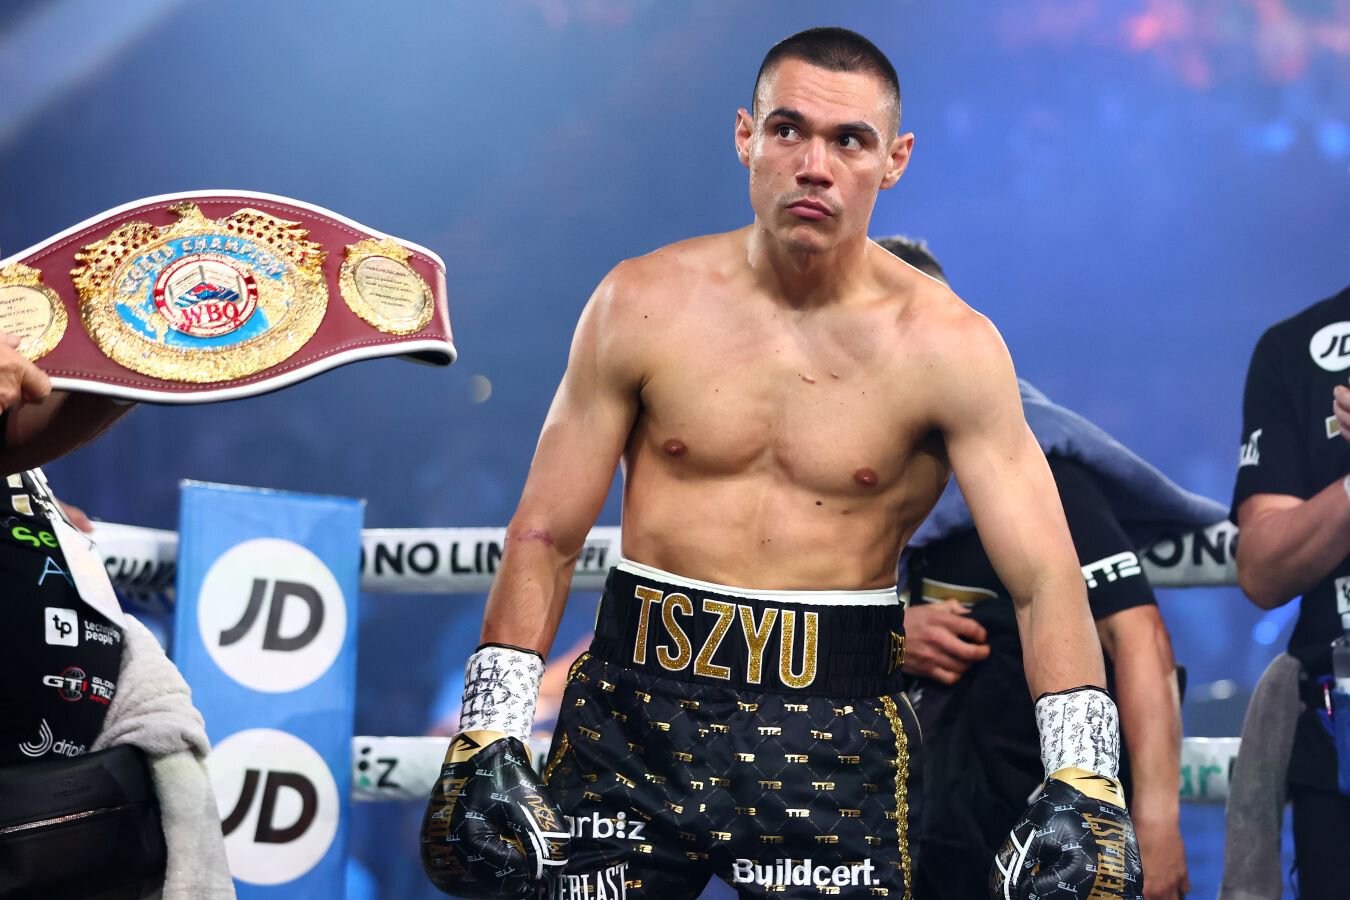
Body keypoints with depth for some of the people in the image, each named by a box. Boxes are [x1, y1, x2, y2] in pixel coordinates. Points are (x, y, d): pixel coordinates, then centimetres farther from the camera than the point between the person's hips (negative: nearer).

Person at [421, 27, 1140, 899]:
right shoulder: (645, 303, -1)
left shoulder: (945, 344, -6)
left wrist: (1083, 783, -23)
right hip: (637, 707, 2)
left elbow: (1046, 577, -10)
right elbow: (546, 539, 4)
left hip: (837, 729, -1)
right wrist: (488, 738, -6)